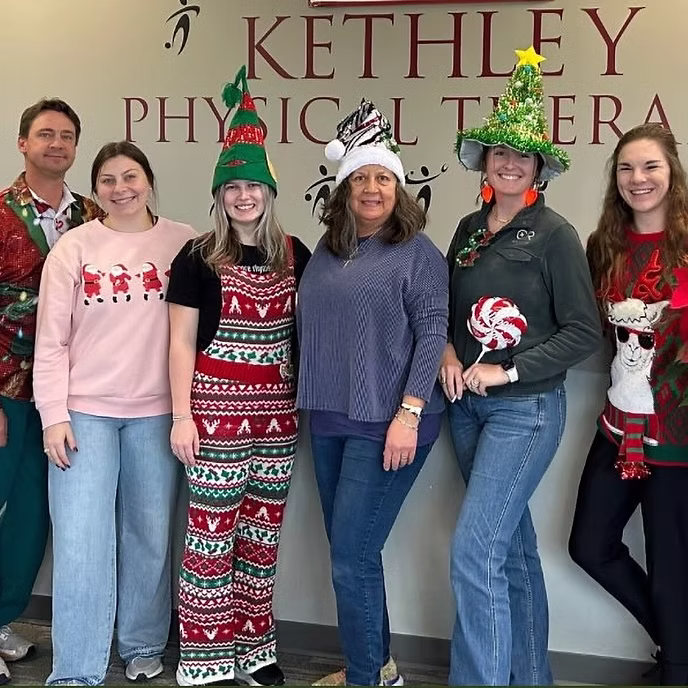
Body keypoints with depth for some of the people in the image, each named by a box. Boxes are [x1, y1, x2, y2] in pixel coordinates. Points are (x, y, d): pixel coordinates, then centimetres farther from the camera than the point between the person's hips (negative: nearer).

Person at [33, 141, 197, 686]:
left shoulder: (183, 243, 3)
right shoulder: (75, 247, 2)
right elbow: (52, 340, 1)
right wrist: (54, 416, -5)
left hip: (156, 412, 1)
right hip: (85, 411, -1)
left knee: (151, 536, 10)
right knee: (81, 542, -2)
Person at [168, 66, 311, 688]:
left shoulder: (295, 256, 7)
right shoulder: (199, 258, -2)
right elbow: (181, 341, -2)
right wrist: (181, 416, -7)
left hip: (277, 410, 4)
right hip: (216, 407, -4)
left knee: (263, 530, 11)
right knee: (212, 530, 0)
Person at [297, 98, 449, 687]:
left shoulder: (418, 252, -5)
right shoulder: (326, 252, 13)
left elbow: (432, 333, -11)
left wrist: (409, 413, -18)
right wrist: (310, 404, 11)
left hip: (385, 424, -7)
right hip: (329, 421, 7)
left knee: (352, 557, -8)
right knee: (349, 553, 13)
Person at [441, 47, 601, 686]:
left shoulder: (554, 234, -8)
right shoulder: (469, 228, 9)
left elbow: (583, 333, -10)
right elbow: (445, 308, 18)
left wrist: (508, 371, -15)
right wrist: (448, 351, -2)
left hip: (525, 408, -6)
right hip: (467, 405, 6)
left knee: (474, 549, -15)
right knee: (513, 547, 15)